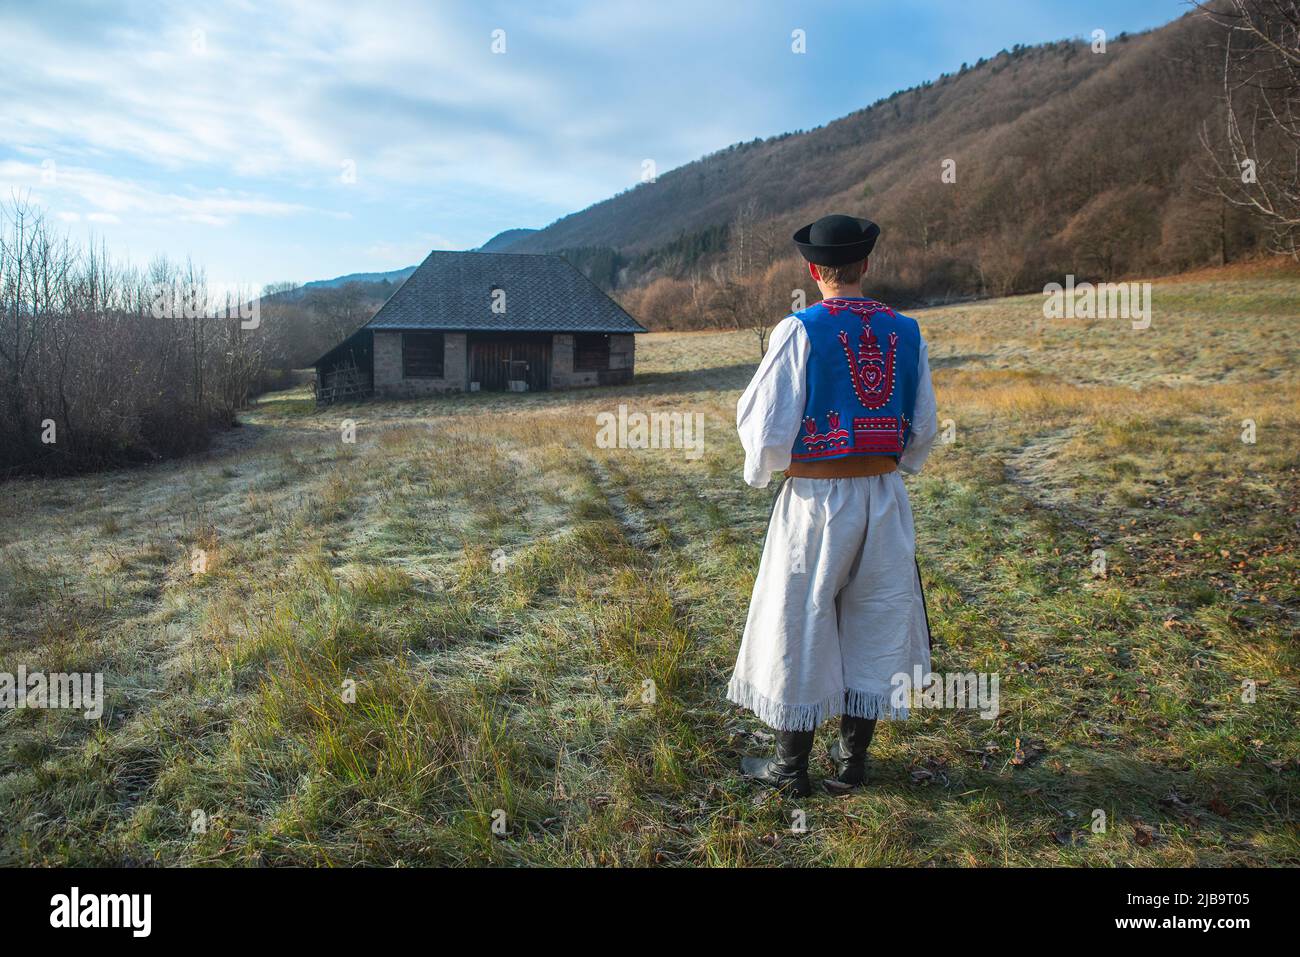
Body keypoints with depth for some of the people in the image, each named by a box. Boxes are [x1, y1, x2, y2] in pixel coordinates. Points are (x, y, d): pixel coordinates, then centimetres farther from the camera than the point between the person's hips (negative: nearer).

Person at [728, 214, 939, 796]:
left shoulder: (801, 331, -12)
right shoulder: (905, 332, 2)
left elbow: (769, 425, -12)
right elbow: (925, 428, 9)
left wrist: (759, 473, 8)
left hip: (815, 501, -4)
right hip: (885, 497, 5)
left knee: (798, 628, 8)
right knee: (874, 627, 15)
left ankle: (791, 768, 21)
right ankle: (851, 760, 27)